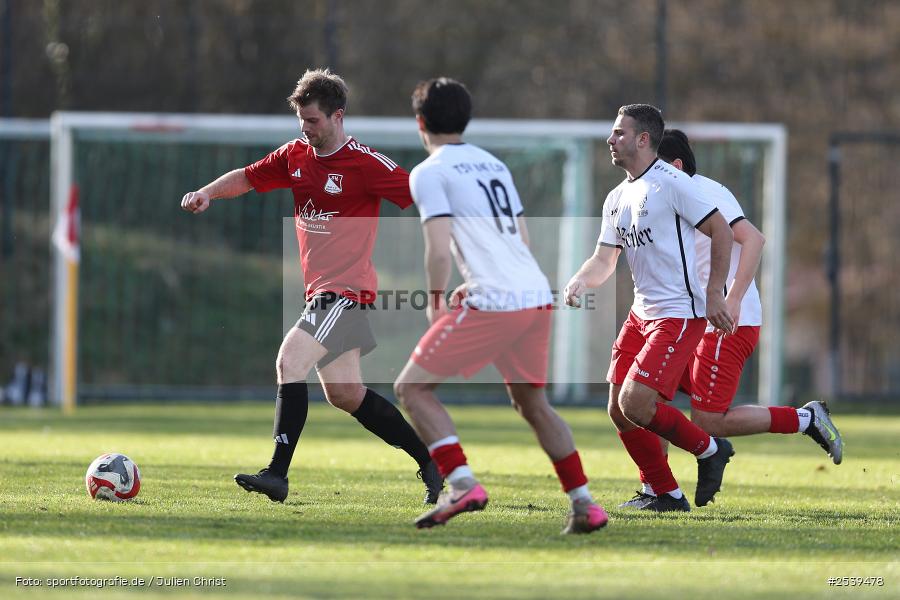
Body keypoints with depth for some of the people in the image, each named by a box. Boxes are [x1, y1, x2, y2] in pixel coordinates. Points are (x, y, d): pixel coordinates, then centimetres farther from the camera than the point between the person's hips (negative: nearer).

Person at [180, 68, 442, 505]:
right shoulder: (296, 155, 9)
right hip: (319, 290, 9)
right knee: (345, 395, 12)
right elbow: (248, 177, 20)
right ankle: (431, 460, 24)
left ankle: (277, 474, -24)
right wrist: (207, 193, 3)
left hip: (346, 289, -9)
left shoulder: (365, 164, -12)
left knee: (289, 362, -23)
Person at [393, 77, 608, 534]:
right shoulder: (494, 165, 21)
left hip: (493, 304, -7)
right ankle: (584, 504, 15)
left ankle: (461, 483, -14)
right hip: (537, 295, 7)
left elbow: (439, 250, -12)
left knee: (412, 388, 1)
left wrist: (435, 301, 4)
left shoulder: (429, 173, -2)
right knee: (532, 403, 22)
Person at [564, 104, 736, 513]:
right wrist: (580, 281, -9)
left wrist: (714, 294, -14)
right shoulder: (616, 199, 14)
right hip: (641, 313, 9)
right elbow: (604, 260, 13)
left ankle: (709, 450, 5)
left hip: (680, 314, -9)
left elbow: (721, 231, -11)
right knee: (618, 410, 3)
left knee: (636, 405, -18)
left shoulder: (670, 183, -12)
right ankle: (668, 496, 14)